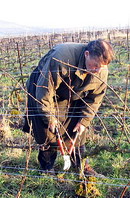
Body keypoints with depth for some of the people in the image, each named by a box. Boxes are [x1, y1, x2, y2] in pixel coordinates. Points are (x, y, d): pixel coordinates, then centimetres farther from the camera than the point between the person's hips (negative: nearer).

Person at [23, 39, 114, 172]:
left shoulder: (102, 70, -22)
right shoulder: (61, 60, -41)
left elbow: (95, 98, -7)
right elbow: (44, 92, -33)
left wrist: (84, 121, -12)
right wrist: (50, 118, -24)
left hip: (75, 98, 4)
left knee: (79, 128, 2)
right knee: (47, 128, -6)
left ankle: (78, 164, 20)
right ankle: (47, 164, 16)